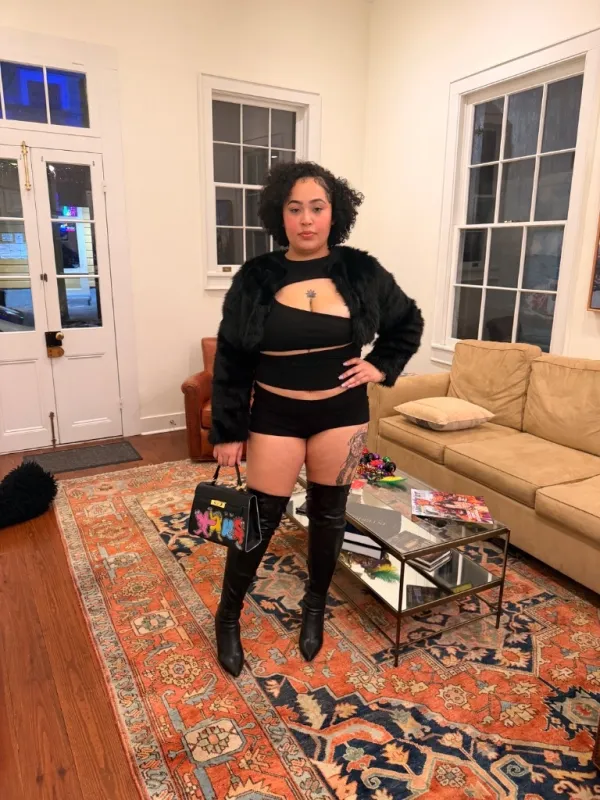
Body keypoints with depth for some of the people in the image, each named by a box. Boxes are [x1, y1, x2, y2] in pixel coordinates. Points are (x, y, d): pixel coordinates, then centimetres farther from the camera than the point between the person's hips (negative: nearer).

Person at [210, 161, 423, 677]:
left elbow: (409, 323, 13)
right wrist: (227, 432, -6)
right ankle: (228, 616, 29)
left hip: (342, 413, 2)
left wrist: (382, 366, 0)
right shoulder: (256, 278, -7)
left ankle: (315, 609, 38)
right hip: (275, 416, -1)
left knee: (329, 513, 14)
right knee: (261, 518, 5)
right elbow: (231, 361, -5)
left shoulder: (361, 272, -3)